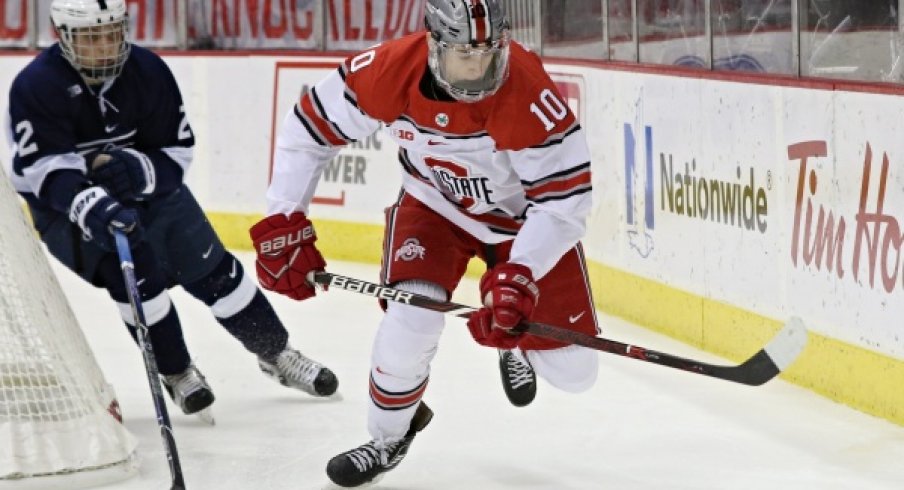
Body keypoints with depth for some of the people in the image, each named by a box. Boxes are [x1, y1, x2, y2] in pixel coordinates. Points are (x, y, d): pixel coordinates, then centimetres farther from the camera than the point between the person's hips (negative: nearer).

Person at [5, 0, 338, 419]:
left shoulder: (148, 71, -13)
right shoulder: (35, 86, -24)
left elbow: (176, 152, -9)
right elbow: (43, 169, -32)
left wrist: (139, 169, -32)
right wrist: (92, 206, -50)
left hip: (150, 192, 4)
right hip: (70, 211, -4)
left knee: (211, 270, 3)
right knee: (129, 265, -27)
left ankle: (276, 355, 24)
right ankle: (175, 372, -7)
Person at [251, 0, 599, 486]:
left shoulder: (529, 95, -36)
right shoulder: (388, 72, -28)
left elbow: (565, 199, -32)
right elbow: (309, 129, -14)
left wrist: (519, 275, -44)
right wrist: (283, 223, -18)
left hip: (523, 215, -1)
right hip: (435, 205, 1)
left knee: (572, 370, -3)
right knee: (411, 320, -22)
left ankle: (516, 341, 35)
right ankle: (387, 436, 8)